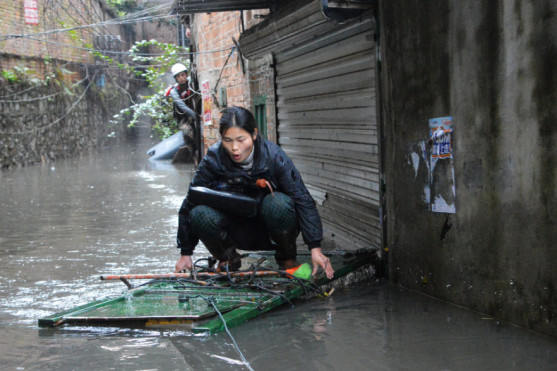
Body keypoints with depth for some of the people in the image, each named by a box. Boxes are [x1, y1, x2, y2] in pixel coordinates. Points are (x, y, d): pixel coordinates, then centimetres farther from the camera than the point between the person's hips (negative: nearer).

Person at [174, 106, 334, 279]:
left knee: (279, 203, -34)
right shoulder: (213, 159, -16)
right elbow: (190, 204, -10)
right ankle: (227, 259, 3)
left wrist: (315, 248, -26)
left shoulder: (273, 156, -19)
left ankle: (287, 258, -4)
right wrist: (185, 253, -9)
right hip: (236, 232, 1)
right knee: (199, 214, -27)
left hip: (267, 231, -1)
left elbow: (303, 200, -19)